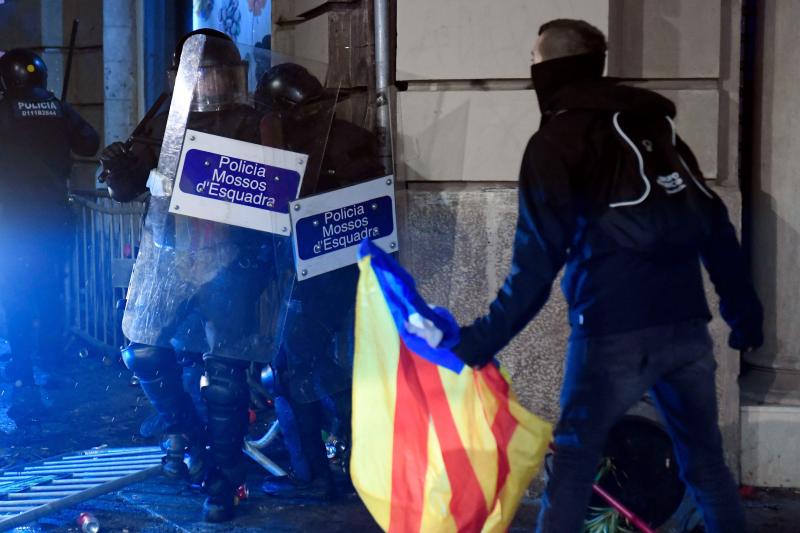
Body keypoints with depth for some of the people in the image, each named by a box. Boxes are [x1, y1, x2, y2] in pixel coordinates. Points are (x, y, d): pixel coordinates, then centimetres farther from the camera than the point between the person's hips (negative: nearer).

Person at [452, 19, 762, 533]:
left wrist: (483, 340, -8)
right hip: (687, 325, 6)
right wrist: (744, 308, 24)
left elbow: (538, 259, -9)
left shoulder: (556, 139, 0)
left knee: (574, 461, 3)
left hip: (614, 333, -6)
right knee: (705, 458, 15)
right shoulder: (656, 125, 19)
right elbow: (715, 227, 18)